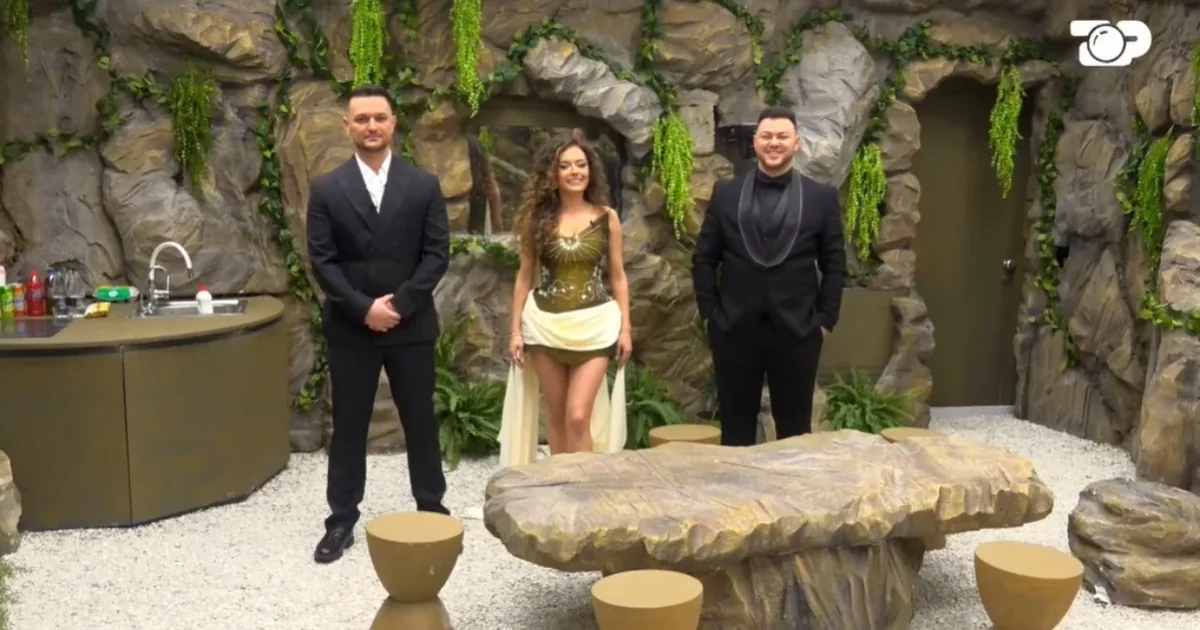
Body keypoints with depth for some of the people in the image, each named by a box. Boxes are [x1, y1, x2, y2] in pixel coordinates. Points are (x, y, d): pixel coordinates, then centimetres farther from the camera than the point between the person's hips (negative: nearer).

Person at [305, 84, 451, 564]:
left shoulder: (424, 186, 1)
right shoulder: (326, 189, 0)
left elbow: (437, 254, -3)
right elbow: (322, 261, -3)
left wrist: (400, 304, -13)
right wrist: (364, 308, -14)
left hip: (412, 325, 0)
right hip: (350, 328, 0)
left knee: (420, 421, 10)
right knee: (348, 425, 8)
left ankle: (433, 512, 24)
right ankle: (341, 521, 19)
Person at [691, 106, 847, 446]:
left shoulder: (822, 197, 4)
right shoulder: (725, 193, 6)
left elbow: (834, 265, 4)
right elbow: (704, 258, 8)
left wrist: (825, 320, -2)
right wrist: (709, 313, 1)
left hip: (797, 329, -1)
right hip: (734, 328, 1)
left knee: (794, 428, 8)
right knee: (736, 427, 8)